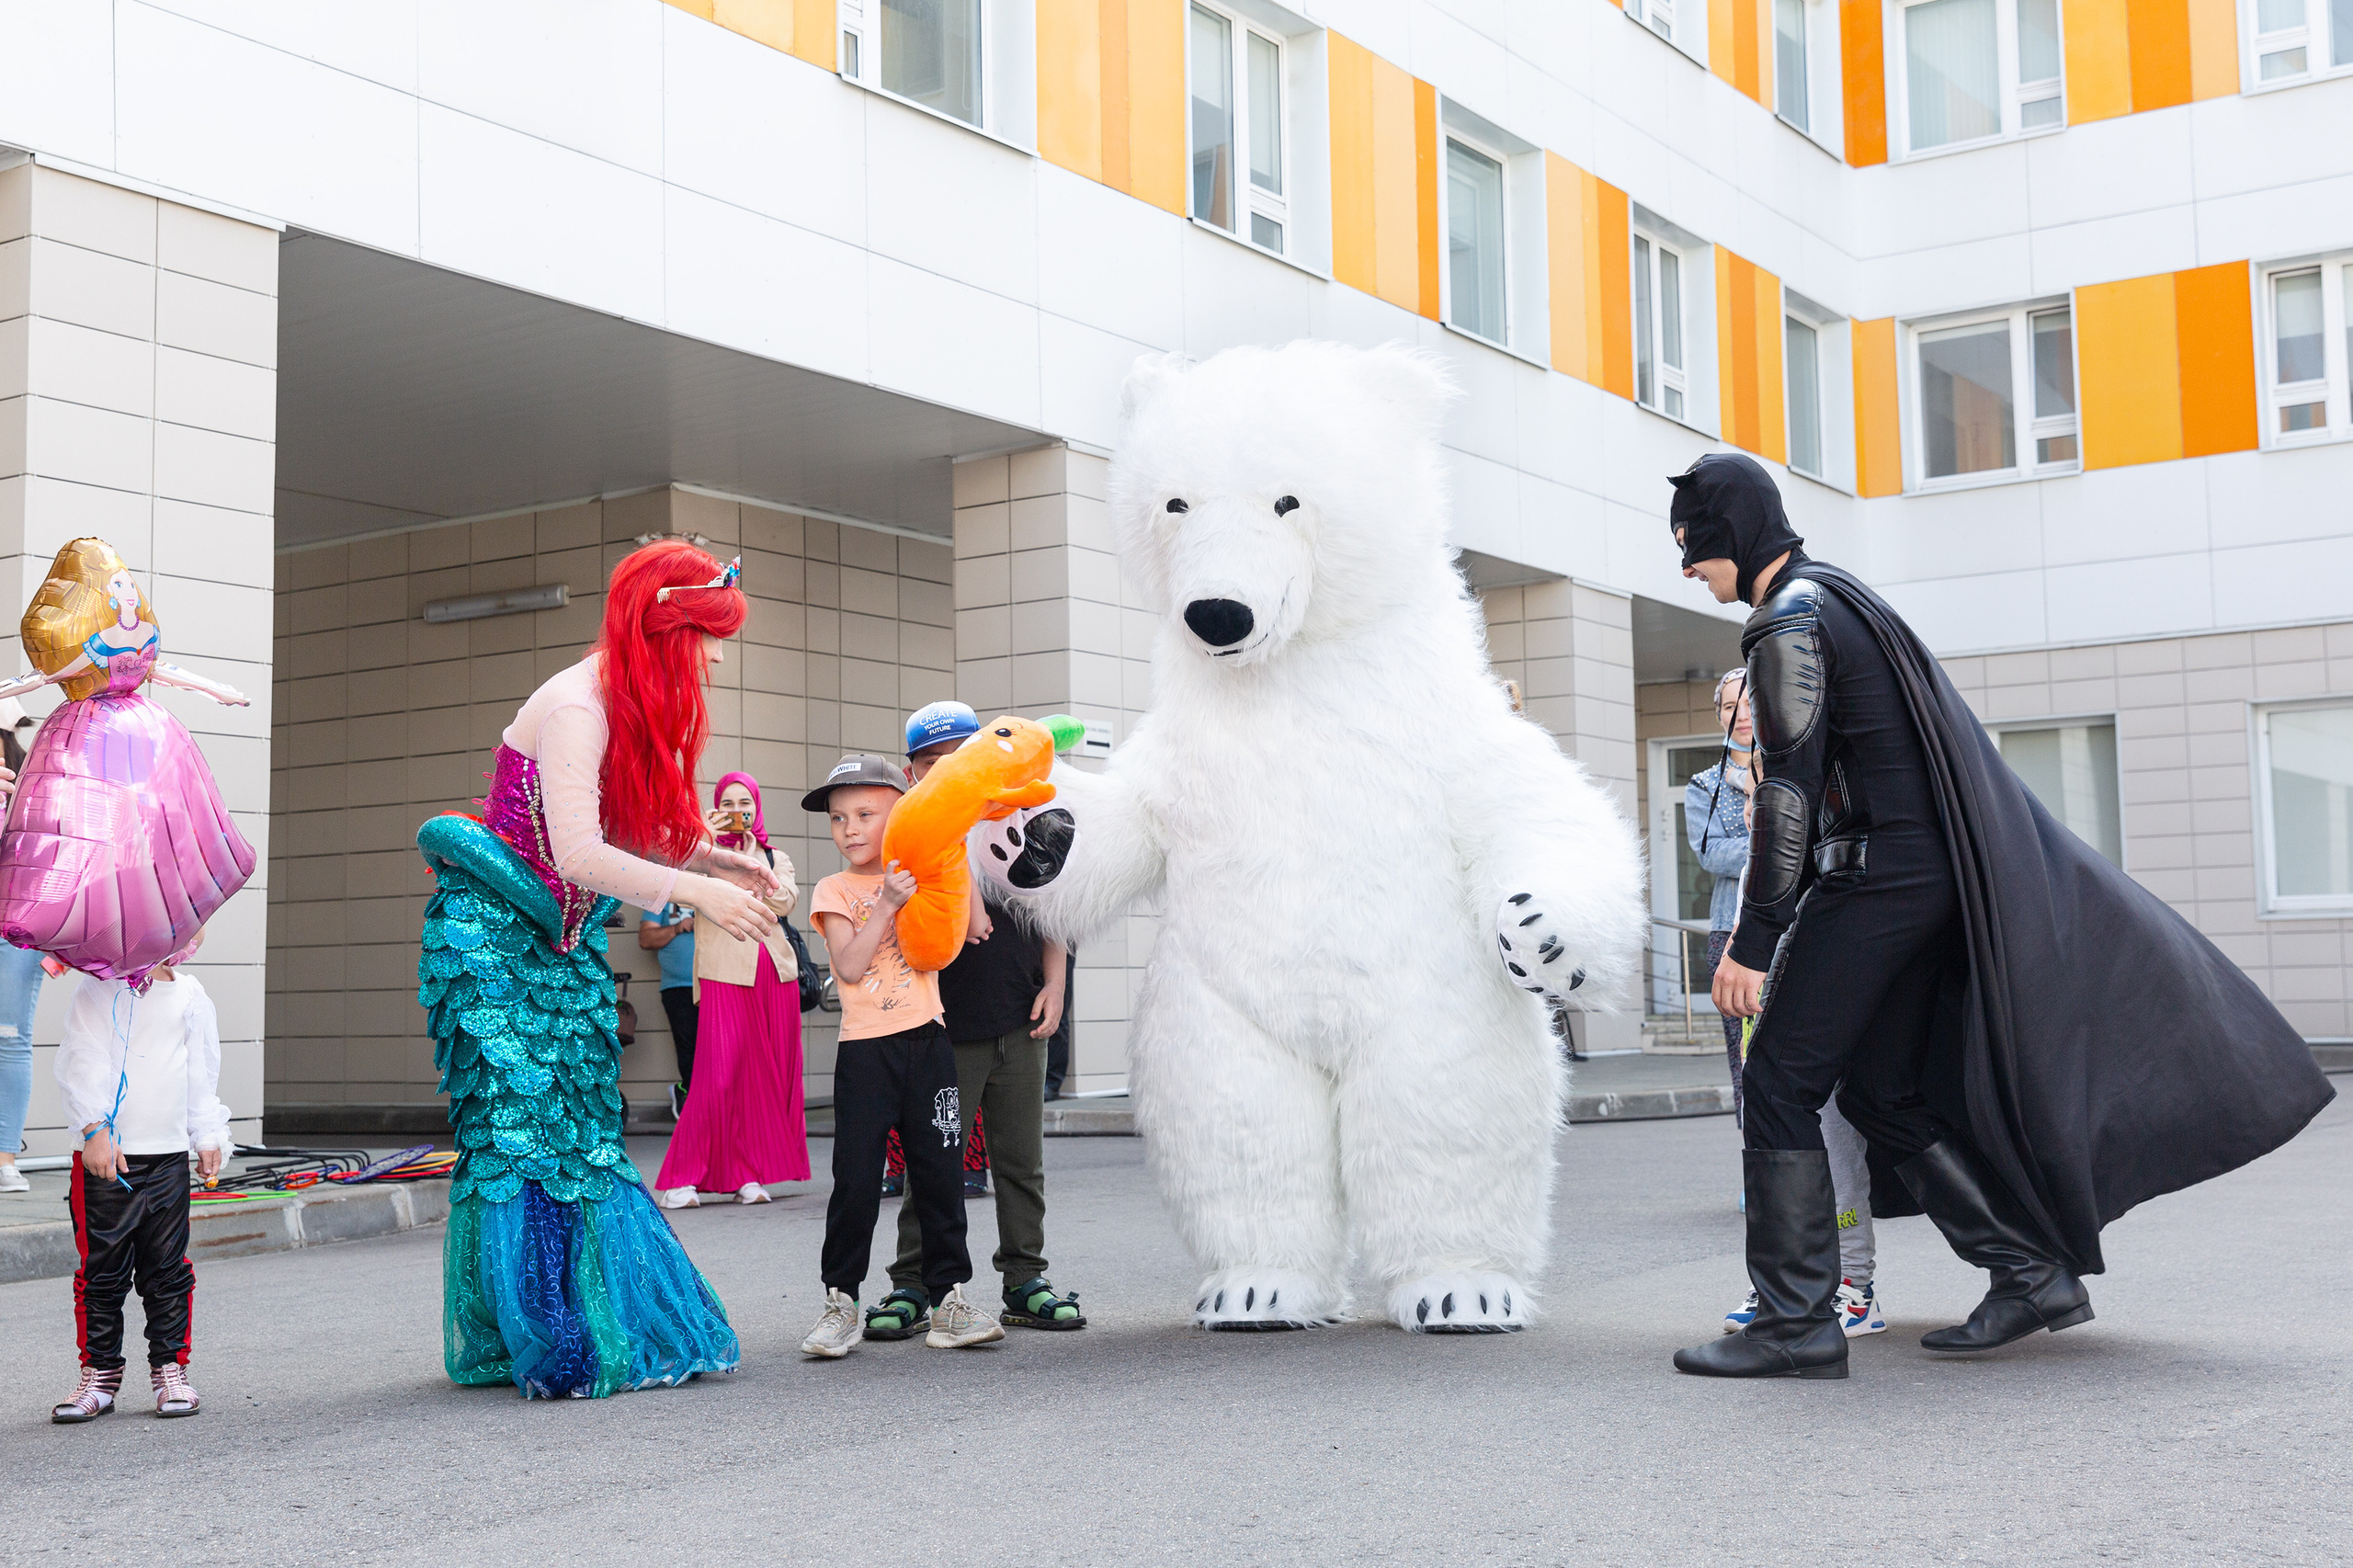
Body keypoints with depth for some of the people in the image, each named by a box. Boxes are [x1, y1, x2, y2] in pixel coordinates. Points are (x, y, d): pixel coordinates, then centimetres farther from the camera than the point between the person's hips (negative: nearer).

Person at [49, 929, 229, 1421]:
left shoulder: (190, 996, 11)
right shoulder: (99, 993, -3)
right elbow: (81, 1063, -10)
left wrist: (209, 1137, 16)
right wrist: (95, 1130, -19)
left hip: (169, 1156, 3)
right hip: (107, 1156, -3)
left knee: (168, 1270, 5)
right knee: (102, 1270, 1)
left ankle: (170, 1369, 15)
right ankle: (100, 1371, 13)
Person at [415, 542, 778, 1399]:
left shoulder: (634, 707, 8)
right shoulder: (576, 707, -21)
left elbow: (635, 836, 8)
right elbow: (578, 854, -29)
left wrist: (712, 858, -7)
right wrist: (694, 891, -31)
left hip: (559, 943, 9)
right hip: (494, 937, -9)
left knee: (582, 1135, 8)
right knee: (521, 1130, -7)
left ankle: (607, 1329, 13)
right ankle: (543, 1346, -2)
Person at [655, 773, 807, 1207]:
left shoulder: (776, 858, 18)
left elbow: (784, 901, -2)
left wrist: (750, 860, -4)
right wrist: (703, 839, -12)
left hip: (773, 972, 4)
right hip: (725, 974, -4)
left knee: (769, 1074, 1)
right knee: (720, 1074, -12)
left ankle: (749, 1175, 8)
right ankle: (684, 1176, -7)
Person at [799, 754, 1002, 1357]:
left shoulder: (918, 874, 13)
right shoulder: (834, 891, 2)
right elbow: (849, 966, -11)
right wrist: (888, 903, -16)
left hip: (927, 1041, 3)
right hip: (865, 1050, -3)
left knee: (939, 1173, 4)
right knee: (856, 1181, -2)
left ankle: (949, 1296, 12)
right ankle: (841, 1303, 8)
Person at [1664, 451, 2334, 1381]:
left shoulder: (1789, 619, -13)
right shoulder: (1840, 598, 19)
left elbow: (1790, 790, -19)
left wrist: (1752, 943, -18)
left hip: (1873, 881, -10)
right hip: (1928, 875, 10)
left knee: (1779, 1084, -6)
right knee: (1879, 1088, 13)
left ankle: (1795, 1322, -6)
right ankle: (2034, 1274, 12)